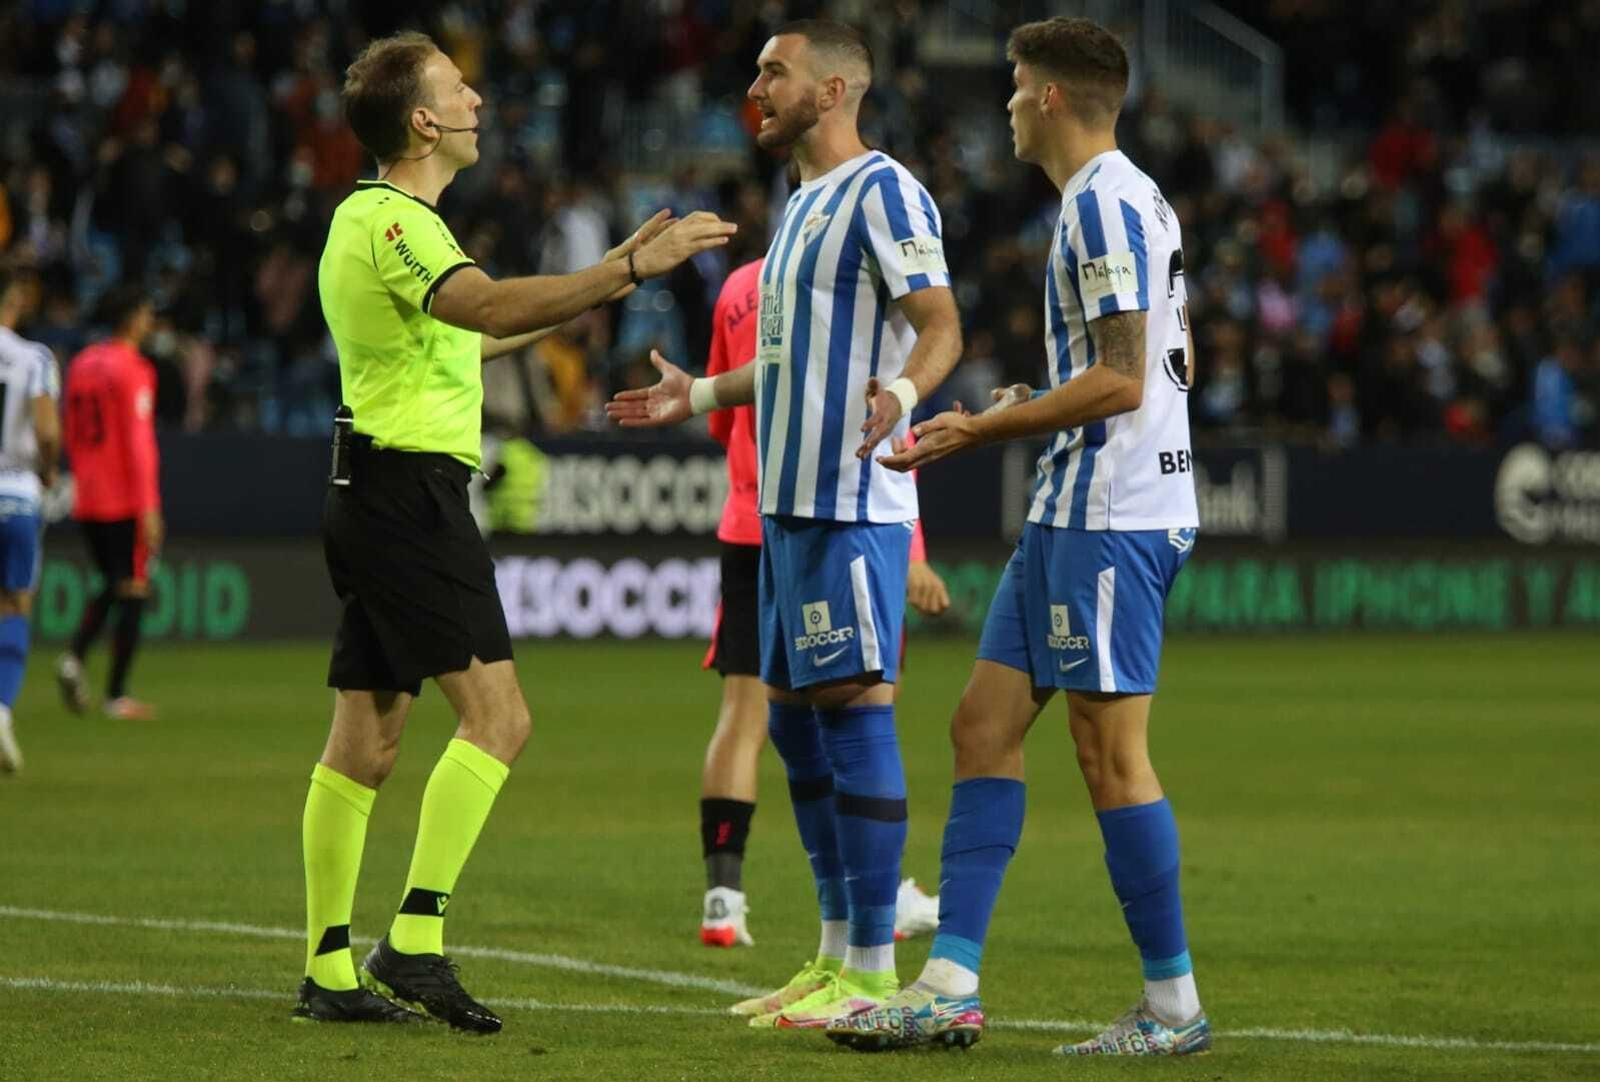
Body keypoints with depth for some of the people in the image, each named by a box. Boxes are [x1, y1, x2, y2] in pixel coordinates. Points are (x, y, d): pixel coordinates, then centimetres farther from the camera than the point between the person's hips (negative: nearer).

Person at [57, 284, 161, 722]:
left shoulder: (80, 365, 11)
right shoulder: (132, 370, -12)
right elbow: (139, 441, -17)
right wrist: (149, 506, -17)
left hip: (87, 502, 7)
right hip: (127, 502, -7)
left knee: (112, 586, 19)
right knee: (132, 592, 0)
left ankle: (74, 656, -3)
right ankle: (116, 695, -1)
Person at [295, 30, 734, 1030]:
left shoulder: (374, 218, 19)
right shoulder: (393, 222, -14)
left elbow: (463, 337, 30)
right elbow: (493, 310, -31)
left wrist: (591, 292, 30)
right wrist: (628, 268, -32)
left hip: (379, 495, 10)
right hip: (409, 489, -10)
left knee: (365, 740, 9)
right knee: (496, 715, -13)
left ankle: (330, 971, 11)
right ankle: (416, 944, -18)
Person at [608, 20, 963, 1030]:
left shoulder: (883, 192, -10)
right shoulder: (805, 204, 20)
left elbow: (940, 323, -19)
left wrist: (903, 391, -39)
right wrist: (697, 395, 36)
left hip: (850, 507, -10)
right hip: (788, 499, 10)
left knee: (855, 713, -9)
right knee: (794, 718, 12)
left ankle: (873, 974, -8)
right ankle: (837, 955, 19)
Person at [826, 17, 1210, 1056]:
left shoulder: (1105, 202, -13)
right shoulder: (1134, 199, 18)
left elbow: (1123, 382, -19)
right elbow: (1175, 363, 24)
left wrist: (981, 430, -14)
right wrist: (1040, 412, 27)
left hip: (1110, 518, -10)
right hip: (1071, 512, 10)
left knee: (1111, 751, -7)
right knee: (985, 725, 7)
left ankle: (1174, 1003, -1)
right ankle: (951, 986, 6)